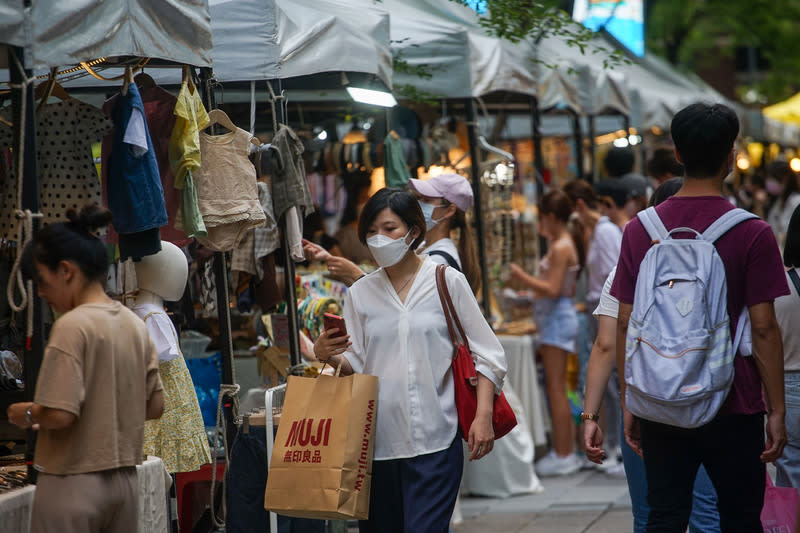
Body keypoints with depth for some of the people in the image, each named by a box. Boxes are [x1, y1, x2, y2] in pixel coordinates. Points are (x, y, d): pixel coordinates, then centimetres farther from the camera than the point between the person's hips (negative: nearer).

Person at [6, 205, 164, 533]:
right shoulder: (136, 325, 7)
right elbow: (154, 407, 11)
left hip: (73, 482, -7)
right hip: (125, 481, 7)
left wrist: (27, 414, -1)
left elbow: (60, 414, -20)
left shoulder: (72, 326, -14)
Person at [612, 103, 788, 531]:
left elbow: (625, 324, 2)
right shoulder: (751, 233, -8)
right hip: (733, 408, -3)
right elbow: (763, 328, -10)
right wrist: (777, 410, -3)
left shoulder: (640, 230, 1)